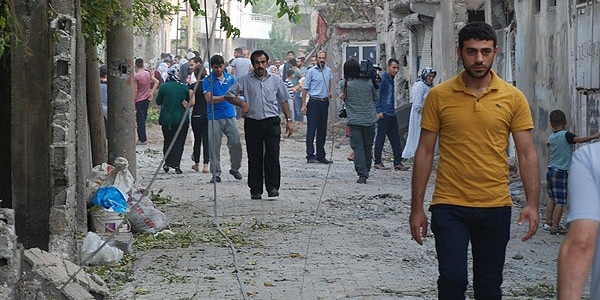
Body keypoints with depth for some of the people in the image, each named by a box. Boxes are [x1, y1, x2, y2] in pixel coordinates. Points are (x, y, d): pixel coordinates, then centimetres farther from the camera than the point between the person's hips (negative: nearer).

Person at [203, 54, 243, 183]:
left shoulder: (230, 78, 11)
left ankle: (235, 169, 16)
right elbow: (209, 98, -10)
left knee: (236, 143, -4)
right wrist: (225, 97, -17)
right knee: (214, 147, -1)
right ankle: (216, 174, 7)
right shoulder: (208, 80, 0)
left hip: (230, 116, 2)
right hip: (215, 118, -2)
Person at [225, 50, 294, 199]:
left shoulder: (275, 80, 11)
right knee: (254, 157, 2)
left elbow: (283, 101, 15)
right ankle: (255, 190, 8)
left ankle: (273, 187, -10)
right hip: (253, 123, 0)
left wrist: (288, 120, 9)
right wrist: (242, 103, -8)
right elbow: (229, 95, 7)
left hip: (272, 122, 0)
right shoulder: (245, 80, 6)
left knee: (272, 154, -12)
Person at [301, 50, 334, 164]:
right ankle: (310, 156, -6)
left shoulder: (328, 71, 9)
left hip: (324, 102, 6)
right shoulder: (311, 71, -7)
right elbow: (305, 88, -7)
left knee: (322, 130, 9)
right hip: (314, 102, -6)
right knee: (311, 130, -6)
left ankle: (321, 156, 15)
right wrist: (303, 105, -11)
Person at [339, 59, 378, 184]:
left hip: (354, 121, -1)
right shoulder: (368, 82, -6)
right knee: (368, 147, 14)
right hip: (369, 120, 1)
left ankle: (362, 174, -11)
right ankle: (365, 173, 23)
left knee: (357, 147, 0)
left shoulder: (343, 83, -7)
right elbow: (377, 98, 6)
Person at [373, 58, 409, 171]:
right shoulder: (383, 79, -12)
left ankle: (398, 163, 9)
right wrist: (379, 111, -19)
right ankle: (377, 162, 6)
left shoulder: (391, 79, 15)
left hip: (391, 114, 9)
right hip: (383, 115, -9)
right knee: (380, 138, -1)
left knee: (395, 139, 7)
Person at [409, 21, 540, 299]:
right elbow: (425, 152, 3)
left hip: (495, 208, 1)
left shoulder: (513, 98, 0)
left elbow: (527, 154, 2)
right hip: (449, 206, -1)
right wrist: (417, 208, 0)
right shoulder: (439, 96, -1)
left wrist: (532, 203, -9)